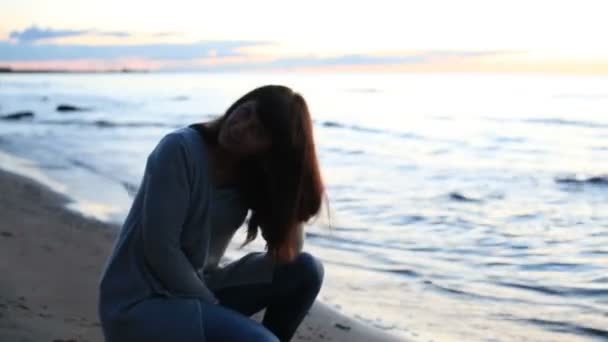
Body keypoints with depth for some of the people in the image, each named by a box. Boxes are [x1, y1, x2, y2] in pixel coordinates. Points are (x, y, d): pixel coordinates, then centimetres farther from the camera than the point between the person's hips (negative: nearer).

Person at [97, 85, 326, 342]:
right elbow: (161, 251, -20)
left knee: (305, 270, -4)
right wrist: (213, 306, -12)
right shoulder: (180, 148, -18)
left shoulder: (253, 176, 2)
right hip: (138, 303, -7)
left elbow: (290, 249, -4)